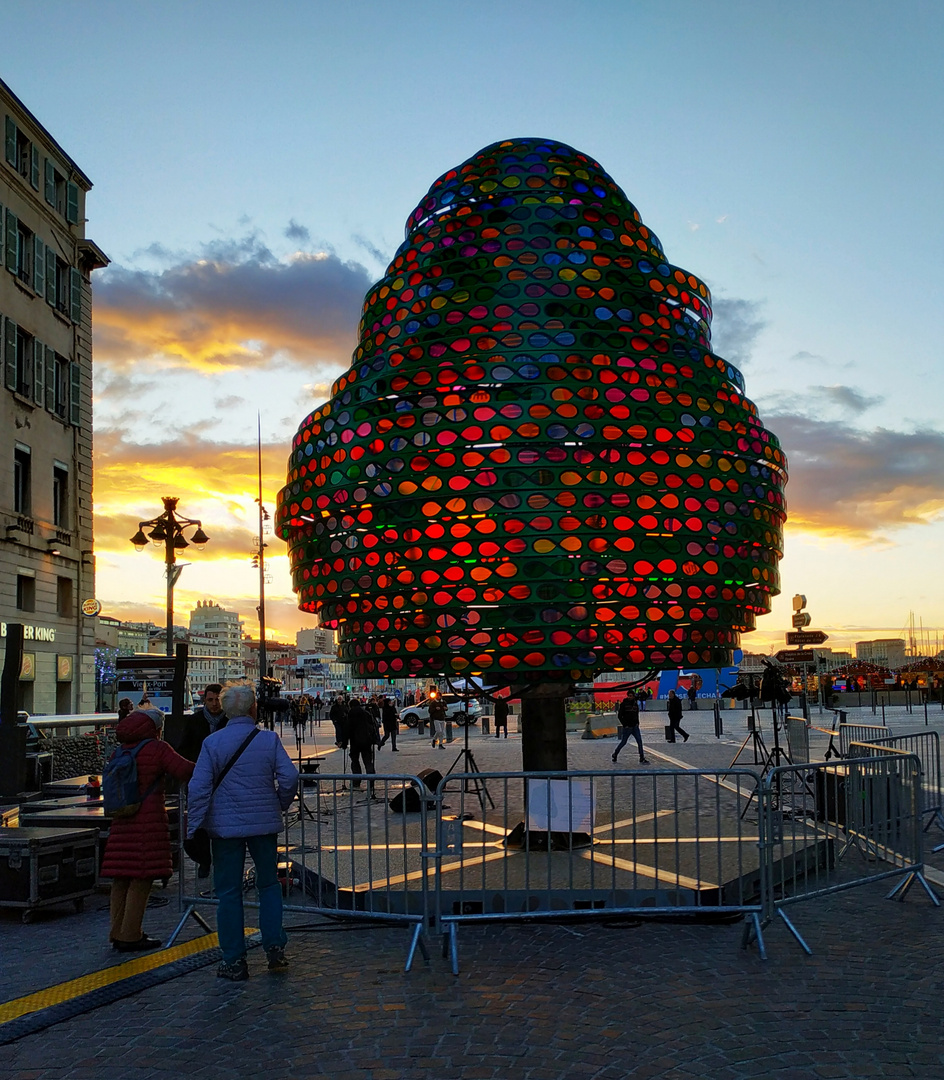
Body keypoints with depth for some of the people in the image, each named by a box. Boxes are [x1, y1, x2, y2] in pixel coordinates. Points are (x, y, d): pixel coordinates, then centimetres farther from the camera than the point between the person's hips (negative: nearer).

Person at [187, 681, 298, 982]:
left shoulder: (212, 742, -4)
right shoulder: (269, 740, -3)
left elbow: (199, 788, -8)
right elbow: (290, 778, -8)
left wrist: (194, 829, -4)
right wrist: (280, 806, 10)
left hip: (225, 826, -1)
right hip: (264, 824, 1)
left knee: (229, 892, 6)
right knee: (269, 884, 17)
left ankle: (233, 962, 9)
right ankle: (275, 947, 9)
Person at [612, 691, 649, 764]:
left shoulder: (636, 704, 9)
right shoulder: (623, 704, -5)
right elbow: (619, 716, -4)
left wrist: (637, 723, 6)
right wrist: (624, 724, -8)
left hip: (635, 727, 4)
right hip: (627, 727, -4)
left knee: (639, 741, -6)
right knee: (623, 742, 4)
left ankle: (642, 759, -4)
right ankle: (615, 754, 26)